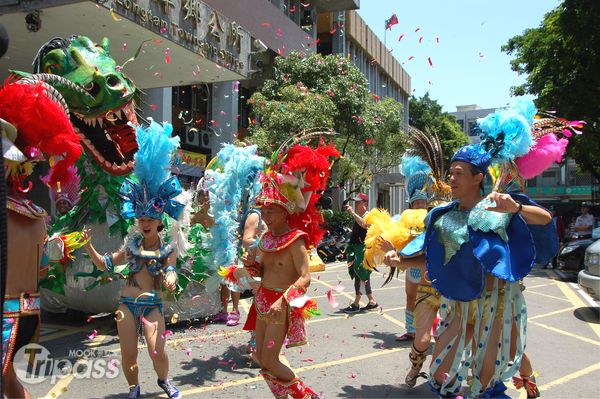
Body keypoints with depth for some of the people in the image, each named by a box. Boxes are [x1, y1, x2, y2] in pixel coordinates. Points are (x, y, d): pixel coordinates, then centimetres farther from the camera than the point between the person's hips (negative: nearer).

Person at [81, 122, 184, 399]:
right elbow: (105, 265, 11)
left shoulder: (168, 248, 0)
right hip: (127, 303, 2)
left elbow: (170, 272, -1)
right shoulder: (132, 243, 6)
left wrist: (170, 276, -24)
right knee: (128, 355, 4)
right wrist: (89, 246, -1)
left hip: (153, 305, -2)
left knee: (158, 352, -10)